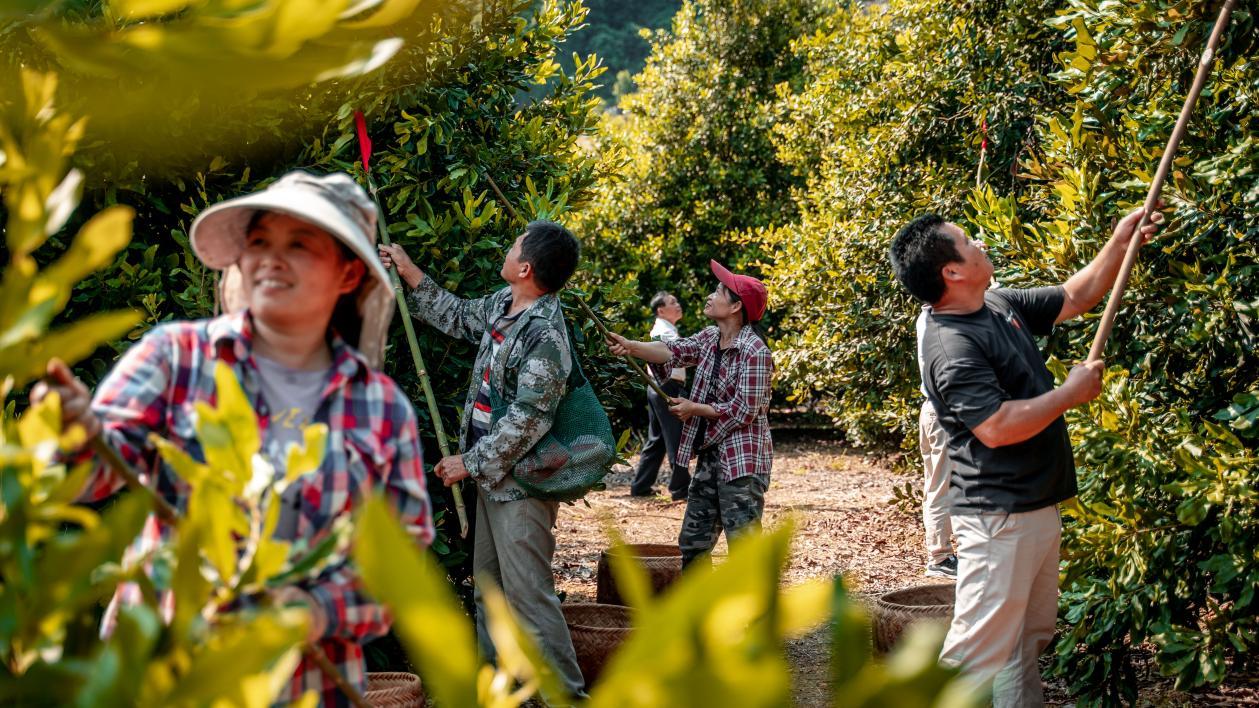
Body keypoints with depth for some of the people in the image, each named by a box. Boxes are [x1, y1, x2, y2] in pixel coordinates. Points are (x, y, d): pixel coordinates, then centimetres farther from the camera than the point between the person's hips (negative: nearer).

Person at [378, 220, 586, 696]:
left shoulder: (546, 334, -23)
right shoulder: (503, 303, 4)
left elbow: (525, 422, -24)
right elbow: (459, 317, 26)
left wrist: (470, 462, -15)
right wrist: (410, 274, 23)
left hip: (519, 482, -10)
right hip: (493, 473, 10)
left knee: (528, 594, -8)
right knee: (488, 588, 17)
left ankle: (565, 692, 0)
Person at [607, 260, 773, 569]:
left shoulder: (755, 352, -17)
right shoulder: (710, 338, 9)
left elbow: (743, 411, -18)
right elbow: (674, 351, -3)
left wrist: (694, 409, -9)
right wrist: (631, 347, -19)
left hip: (742, 462, -9)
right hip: (711, 455, 9)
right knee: (692, 542, 15)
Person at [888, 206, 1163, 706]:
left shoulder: (1003, 305, 8)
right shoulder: (951, 346, -22)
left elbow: (1075, 298, 22)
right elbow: (996, 428, -28)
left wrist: (1121, 242, 12)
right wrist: (1071, 393, -17)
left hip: (1037, 508, 10)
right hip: (999, 518, -10)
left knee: (1031, 636, 20)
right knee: (980, 647, -8)